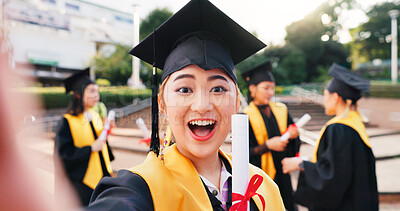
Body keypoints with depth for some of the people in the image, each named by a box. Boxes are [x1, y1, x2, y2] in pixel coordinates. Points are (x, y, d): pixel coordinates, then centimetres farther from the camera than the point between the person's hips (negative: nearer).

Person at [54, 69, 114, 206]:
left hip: (101, 175, 6)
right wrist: (91, 148, -21)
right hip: (81, 180, -6)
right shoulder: (68, 122, -12)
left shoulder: (95, 117, 8)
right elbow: (64, 153, -15)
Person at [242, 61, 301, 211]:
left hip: (283, 174, 4)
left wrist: (293, 135, -12)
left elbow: (294, 145, 9)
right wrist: (267, 145, -21)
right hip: (259, 175, -4)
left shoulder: (281, 110, 6)